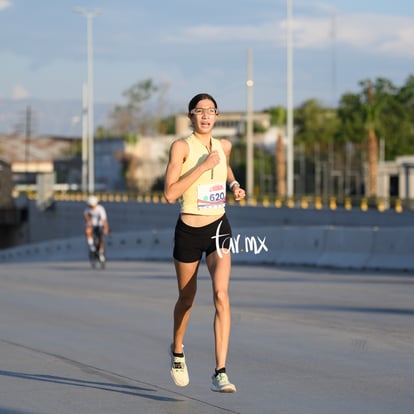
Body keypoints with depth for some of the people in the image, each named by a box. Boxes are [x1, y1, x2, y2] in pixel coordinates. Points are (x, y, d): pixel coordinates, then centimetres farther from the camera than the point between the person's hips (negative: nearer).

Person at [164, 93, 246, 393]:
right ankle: (178, 351, 46)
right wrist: (202, 167, -24)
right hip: (189, 230, -2)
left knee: (221, 295, -17)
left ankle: (220, 373, -19)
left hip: (218, 228, 2)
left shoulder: (224, 146, 4)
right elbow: (170, 193, -20)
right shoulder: (182, 146, -11)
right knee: (186, 298, 15)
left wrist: (235, 184, 8)